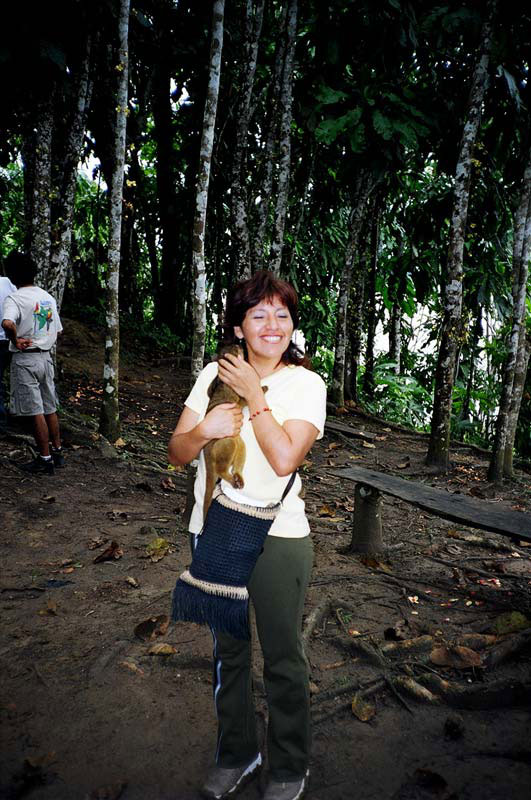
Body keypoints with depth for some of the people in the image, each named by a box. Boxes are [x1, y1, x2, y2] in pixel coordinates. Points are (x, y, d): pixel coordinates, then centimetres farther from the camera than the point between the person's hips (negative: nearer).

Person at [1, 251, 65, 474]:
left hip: (25, 359, -6)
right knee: (50, 408, 15)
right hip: (46, 357, 7)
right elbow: (57, 331, 14)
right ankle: (57, 453, 24)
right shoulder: (48, 297, 8)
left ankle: (45, 460, 8)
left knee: (35, 411, 0)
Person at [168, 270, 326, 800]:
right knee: (227, 650, 21)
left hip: (277, 537, -3)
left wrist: (253, 394, -17)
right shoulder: (215, 374, 2)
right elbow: (176, 453, 0)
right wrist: (204, 430, -20)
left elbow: (284, 458, -22)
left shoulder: (305, 384, -8)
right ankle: (236, 755, 45)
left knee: (283, 658, 12)